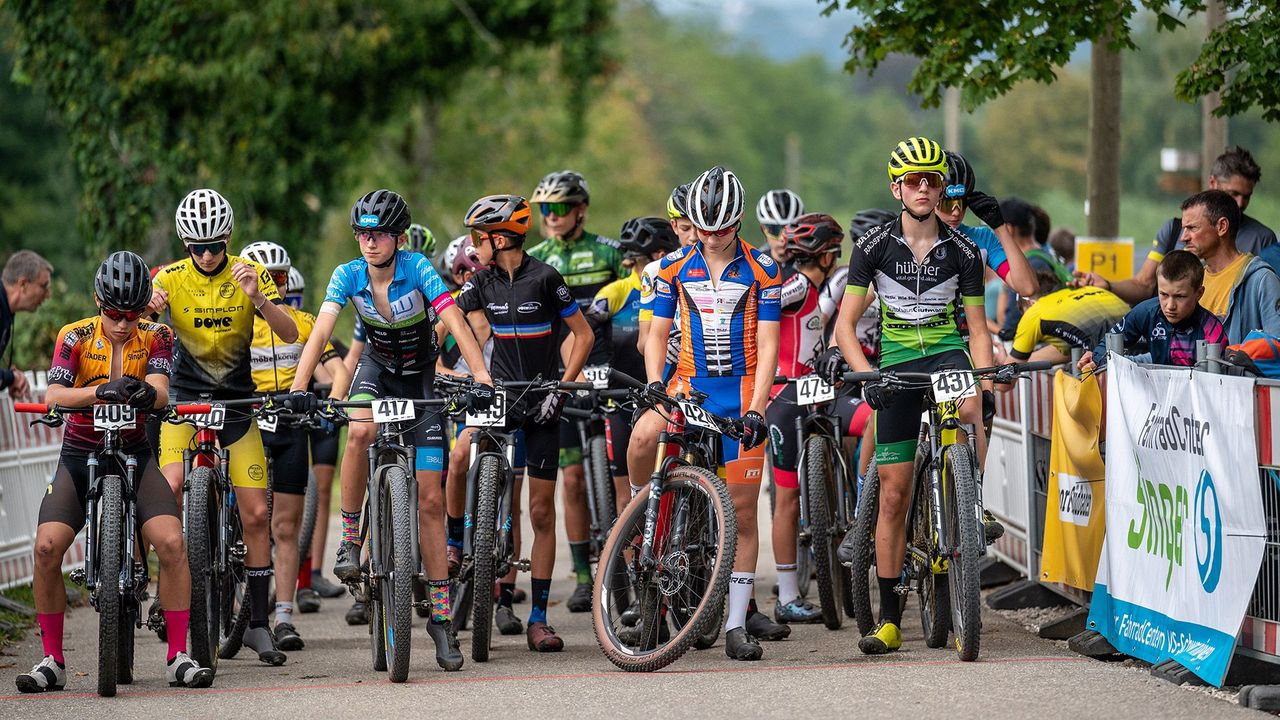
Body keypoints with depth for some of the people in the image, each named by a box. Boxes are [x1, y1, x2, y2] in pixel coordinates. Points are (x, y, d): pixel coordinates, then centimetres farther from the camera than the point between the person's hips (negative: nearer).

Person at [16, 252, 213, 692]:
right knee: (47, 546, -22)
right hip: (80, 456, -1)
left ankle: (178, 657, -11)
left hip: (134, 453, 1)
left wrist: (145, 393, -46)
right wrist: (104, 391, -42)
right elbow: (54, 396, -23)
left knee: (172, 543, -21)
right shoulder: (75, 337, -7)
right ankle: (52, 660, -9)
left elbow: (161, 392, -20)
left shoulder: (155, 338, -4)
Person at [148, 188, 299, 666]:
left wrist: (258, 298, -33)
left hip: (236, 399, 1)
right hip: (185, 394, -1)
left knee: (256, 513, -3)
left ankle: (258, 623, 6)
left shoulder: (248, 274, -6)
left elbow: (289, 334, -15)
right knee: (170, 488, -26)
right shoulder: (171, 278, -7)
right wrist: (148, 308, -39)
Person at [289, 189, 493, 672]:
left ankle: (441, 614, 1)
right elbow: (321, 332, -25)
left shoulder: (417, 269, -22)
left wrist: (482, 379, -45)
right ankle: (350, 539, -17)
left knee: (430, 500, -4)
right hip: (376, 369, 1)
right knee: (361, 432, -36)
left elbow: (456, 323, -32)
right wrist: (298, 388, -40)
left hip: (419, 381, -1)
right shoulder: (348, 276, -16)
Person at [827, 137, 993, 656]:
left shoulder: (962, 252, -2)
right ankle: (889, 619, 6)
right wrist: (866, 375, -21)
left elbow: (977, 328, 0)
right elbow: (845, 325, -5)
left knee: (969, 411, -39)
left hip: (947, 352, 0)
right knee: (893, 494, -1)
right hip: (897, 364, 0)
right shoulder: (874, 247, -4)